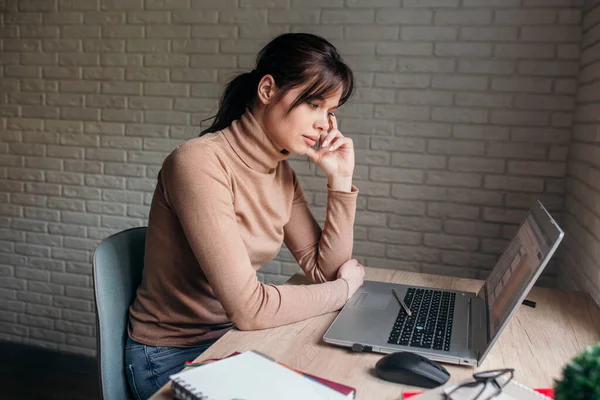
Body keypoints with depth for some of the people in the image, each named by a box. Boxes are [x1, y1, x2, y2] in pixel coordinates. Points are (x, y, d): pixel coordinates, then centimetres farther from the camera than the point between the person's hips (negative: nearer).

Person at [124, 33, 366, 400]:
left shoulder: (281, 173, 0)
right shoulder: (200, 162, -25)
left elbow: (325, 269, -1)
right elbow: (249, 308, -28)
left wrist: (340, 181, -10)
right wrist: (346, 286, -13)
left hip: (234, 339, 7)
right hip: (173, 358, -6)